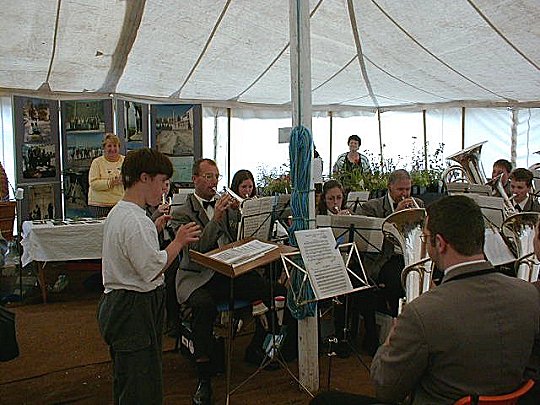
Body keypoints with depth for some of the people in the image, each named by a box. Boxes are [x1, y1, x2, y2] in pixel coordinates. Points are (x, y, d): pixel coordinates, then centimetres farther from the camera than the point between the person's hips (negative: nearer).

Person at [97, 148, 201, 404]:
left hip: (116, 303, 11)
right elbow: (152, 270, -23)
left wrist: (154, 229, 15)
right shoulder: (135, 220, -23)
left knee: (125, 382, 24)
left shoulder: (117, 212, 10)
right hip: (135, 309, -11)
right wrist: (178, 241, -13)